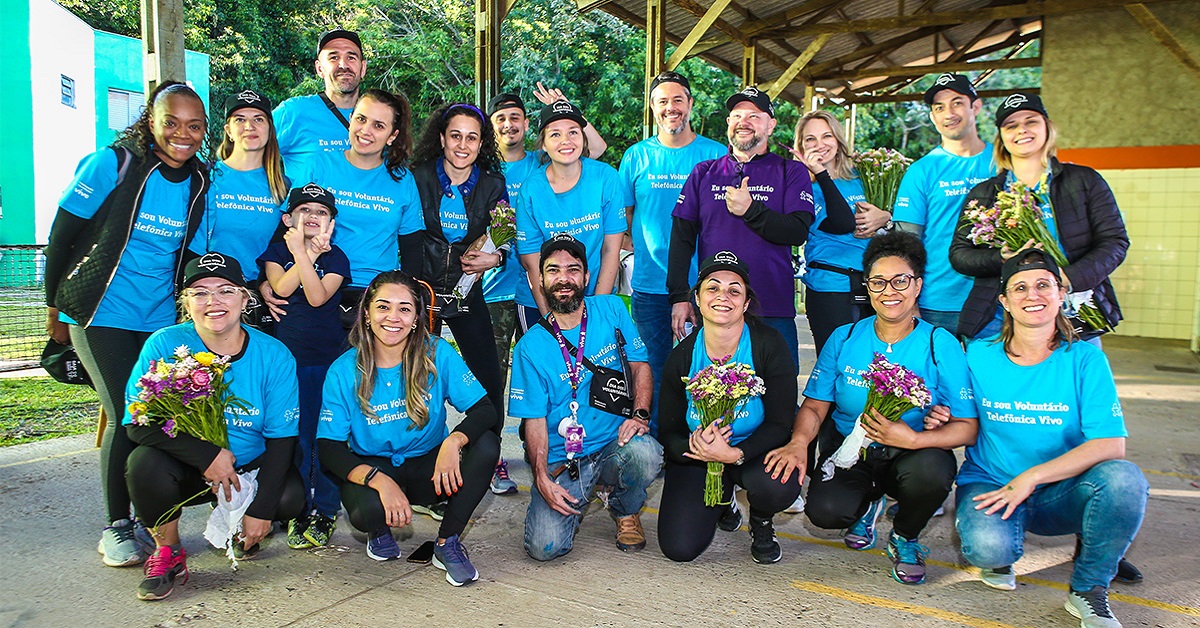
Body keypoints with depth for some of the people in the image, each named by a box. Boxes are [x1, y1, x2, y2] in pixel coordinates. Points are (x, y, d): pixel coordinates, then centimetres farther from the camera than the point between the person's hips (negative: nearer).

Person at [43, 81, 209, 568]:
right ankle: (116, 527, 9)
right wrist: (56, 310, -2)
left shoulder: (199, 181, 2)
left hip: (161, 319, 4)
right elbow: (61, 237, -6)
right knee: (126, 417, -8)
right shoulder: (112, 164, -11)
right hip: (101, 316, -4)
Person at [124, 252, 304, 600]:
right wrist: (207, 455, -29)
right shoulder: (164, 345, -12)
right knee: (146, 463, -31)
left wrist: (261, 509, -15)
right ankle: (168, 552, -2)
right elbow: (138, 422, -17)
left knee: (291, 498, -25)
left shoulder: (274, 356, -11)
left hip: (251, 467, 1)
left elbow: (281, 436, -9)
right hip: (188, 469, 0)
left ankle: (238, 522, 14)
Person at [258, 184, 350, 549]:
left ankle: (325, 511, 11)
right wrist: (309, 252, -13)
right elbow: (281, 287, -11)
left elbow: (318, 296, -12)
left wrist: (301, 252, -16)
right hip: (285, 355, 1)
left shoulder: (335, 256, 4)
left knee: (326, 436, -1)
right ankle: (298, 510, 17)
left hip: (327, 358, -1)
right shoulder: (277, 250, 9)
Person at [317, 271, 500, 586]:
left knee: (486, 445, -27)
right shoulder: (344, 371, -11)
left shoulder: (437, 353, -11)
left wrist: (454, 441, -38)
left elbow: (485, 410, -16)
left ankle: (447, 543, -8)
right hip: (371, 467, -1)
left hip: (429, 466, 1)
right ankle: (379, 530, 6)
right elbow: (329, 448, -14)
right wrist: (379, 480, -32)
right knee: (366, 510, -36)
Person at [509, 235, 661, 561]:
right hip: (561, 463, 0)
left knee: (645, 454, -35)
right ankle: (574, 503, 18)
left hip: (614, 447, 1)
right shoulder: (530, 346, -2)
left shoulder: (612, 310, 3)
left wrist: (639, 414, -15)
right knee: (545, 546, -20)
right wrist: (541, 477, -16)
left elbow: (640, 366, 5)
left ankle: (626, 511, 3)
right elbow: (535, 419, -2)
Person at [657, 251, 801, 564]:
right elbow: (668, 433, -5)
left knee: (778, 486, -37)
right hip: (697, 458, 2)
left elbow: (780, 423, -17)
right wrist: (694, 447, -29)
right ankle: (722, 499, 21)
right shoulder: (681, 357, -9)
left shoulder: (768, 345, -15)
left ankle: (761, 524, 4)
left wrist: (735, 453, -33)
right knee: (679, 548, -14)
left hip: (756, 450, -1)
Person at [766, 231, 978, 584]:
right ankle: (868, 503, 15)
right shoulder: (844, 339, 0)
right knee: (825, 510, -28)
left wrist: (913, 439, -28)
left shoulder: (942, 346, -6)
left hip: (912, 453, -1)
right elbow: (815, 406, 1)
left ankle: (905, 538, 3)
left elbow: (968, 428, -10)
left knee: (931, 470, -36)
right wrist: (799, 442, -21)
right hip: (851, 451, 1)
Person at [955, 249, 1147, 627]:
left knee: (1123, 479, -30)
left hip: (1060, 492, 1)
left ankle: (1088, 589, -6)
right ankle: (1000, 555, 8)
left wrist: (1031, 477, -23)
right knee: (986, 546, -34)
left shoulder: (1085, 360, -6)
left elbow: (1110, 445, -15)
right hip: (989, 483, -1)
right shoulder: (978, 356, -2)